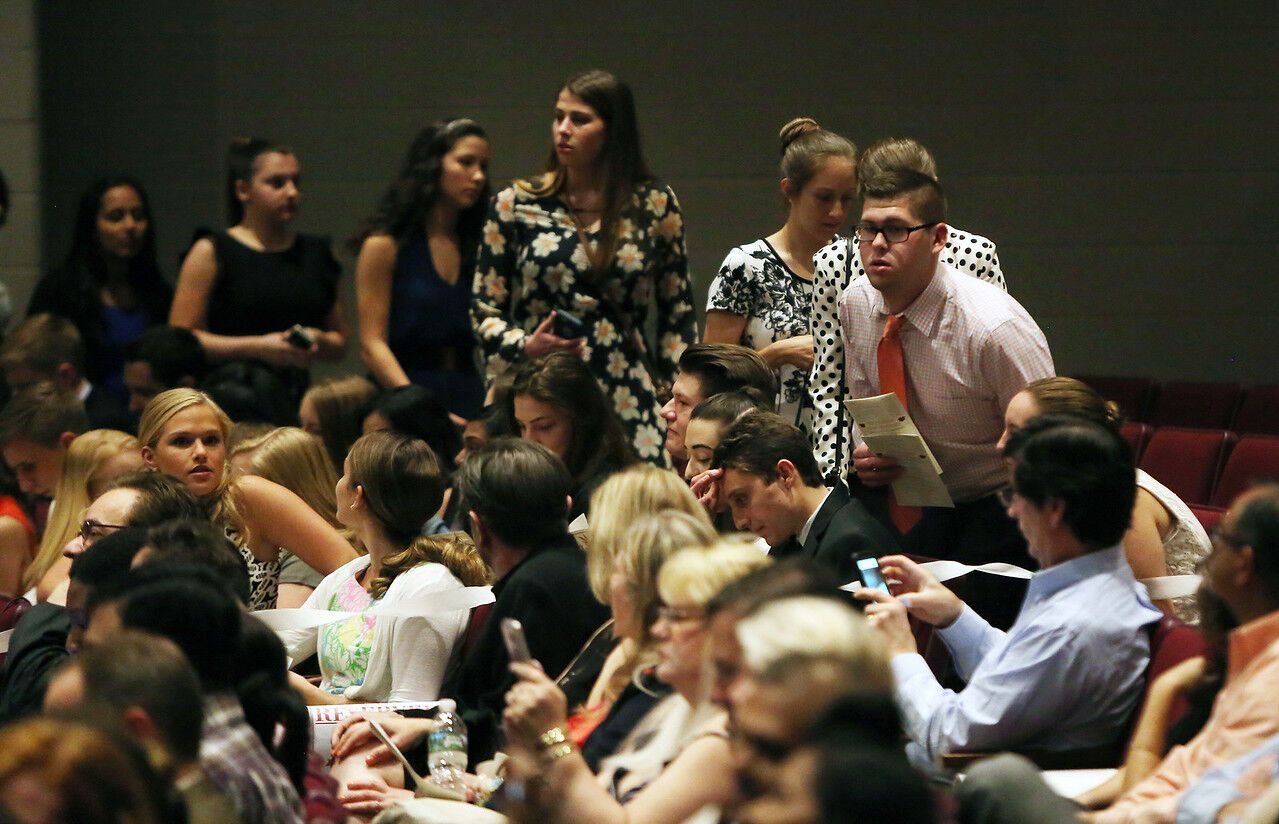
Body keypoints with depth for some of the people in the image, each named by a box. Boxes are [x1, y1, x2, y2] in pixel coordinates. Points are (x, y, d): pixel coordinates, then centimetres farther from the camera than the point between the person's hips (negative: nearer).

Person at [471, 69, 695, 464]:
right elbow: (484, 309, 11)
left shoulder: (655, 205, 10)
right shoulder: (516, 204, 8)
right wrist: (523, 346, -8)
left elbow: (679, 313, 15)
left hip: (629, 402, 0)